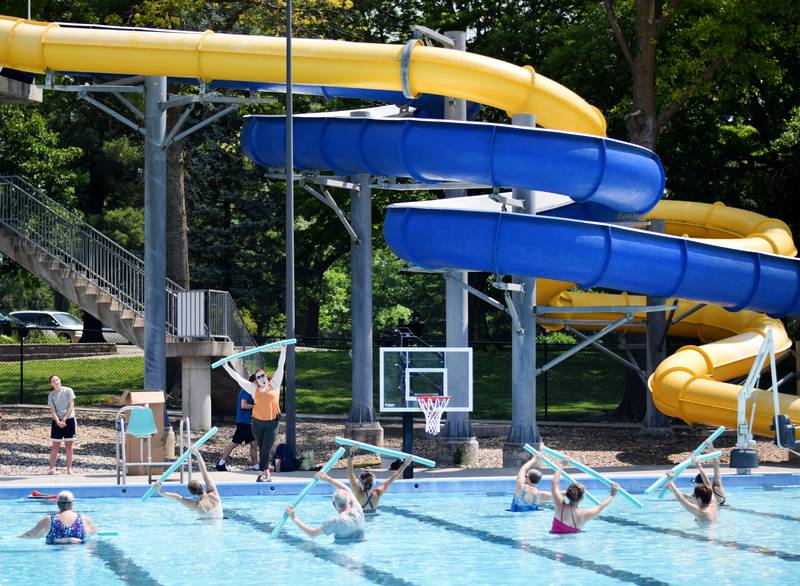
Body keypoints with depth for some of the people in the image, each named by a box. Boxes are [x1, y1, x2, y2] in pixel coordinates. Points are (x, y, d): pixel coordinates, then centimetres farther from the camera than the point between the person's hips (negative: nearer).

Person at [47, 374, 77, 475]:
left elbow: (71, 406, -5)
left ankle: (69, 468, 6)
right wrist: (58, 421, -17)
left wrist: (64, 419, -12)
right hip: (57, 421, 2)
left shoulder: (68, 391, -2)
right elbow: (52, 410, -1)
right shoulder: (51, 395, 4)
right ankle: (52, 467, -1)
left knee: (68, 445, 2)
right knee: (55, 446, 0)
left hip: (69, 420, -2)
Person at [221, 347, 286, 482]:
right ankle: (266, 473, 14)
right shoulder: (254, 389, 4)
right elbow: (238, 378, 5)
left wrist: (283, 350, -2)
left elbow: (280, 367, 1)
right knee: (262, 449, 7)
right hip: (257, 422, 2)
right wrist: (226, 367, 3)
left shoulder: (274, 385, 2)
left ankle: (263, 472, -5)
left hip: (272, 422, -2)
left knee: (266, 449, -6)